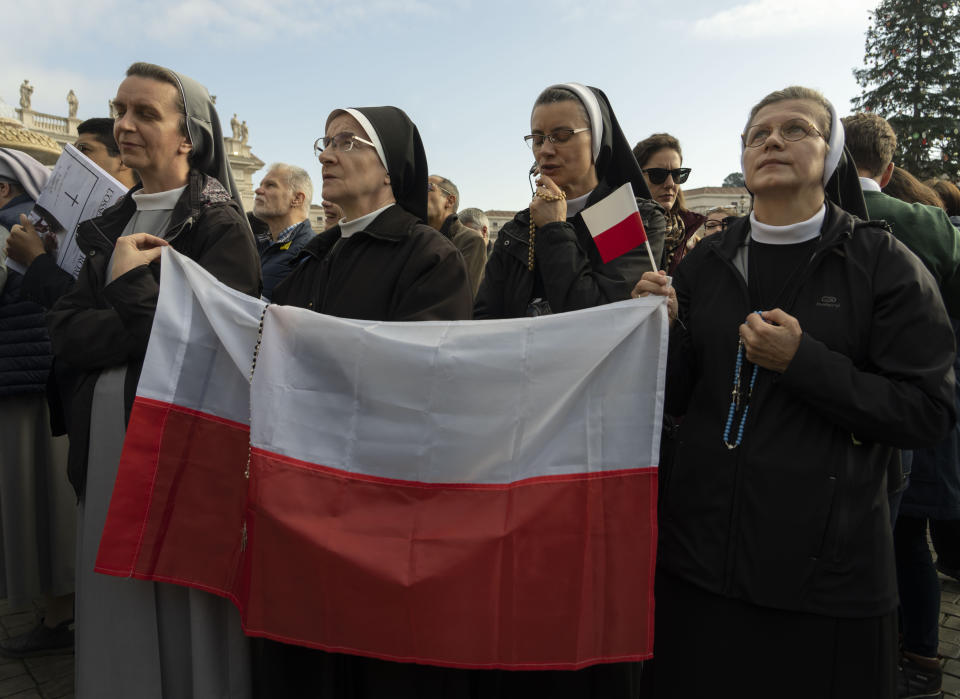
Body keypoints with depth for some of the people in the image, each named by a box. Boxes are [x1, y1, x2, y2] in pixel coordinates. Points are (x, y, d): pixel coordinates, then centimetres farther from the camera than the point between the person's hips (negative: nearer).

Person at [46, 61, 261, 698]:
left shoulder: (222, 227, -6)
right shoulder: (111, 227, 14)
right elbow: (65, 333, 4)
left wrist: (130, 282, -10)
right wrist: (148, 323, -12)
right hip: (105, 453, 6)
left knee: (183, 616, 5)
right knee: (114, 611, 15)